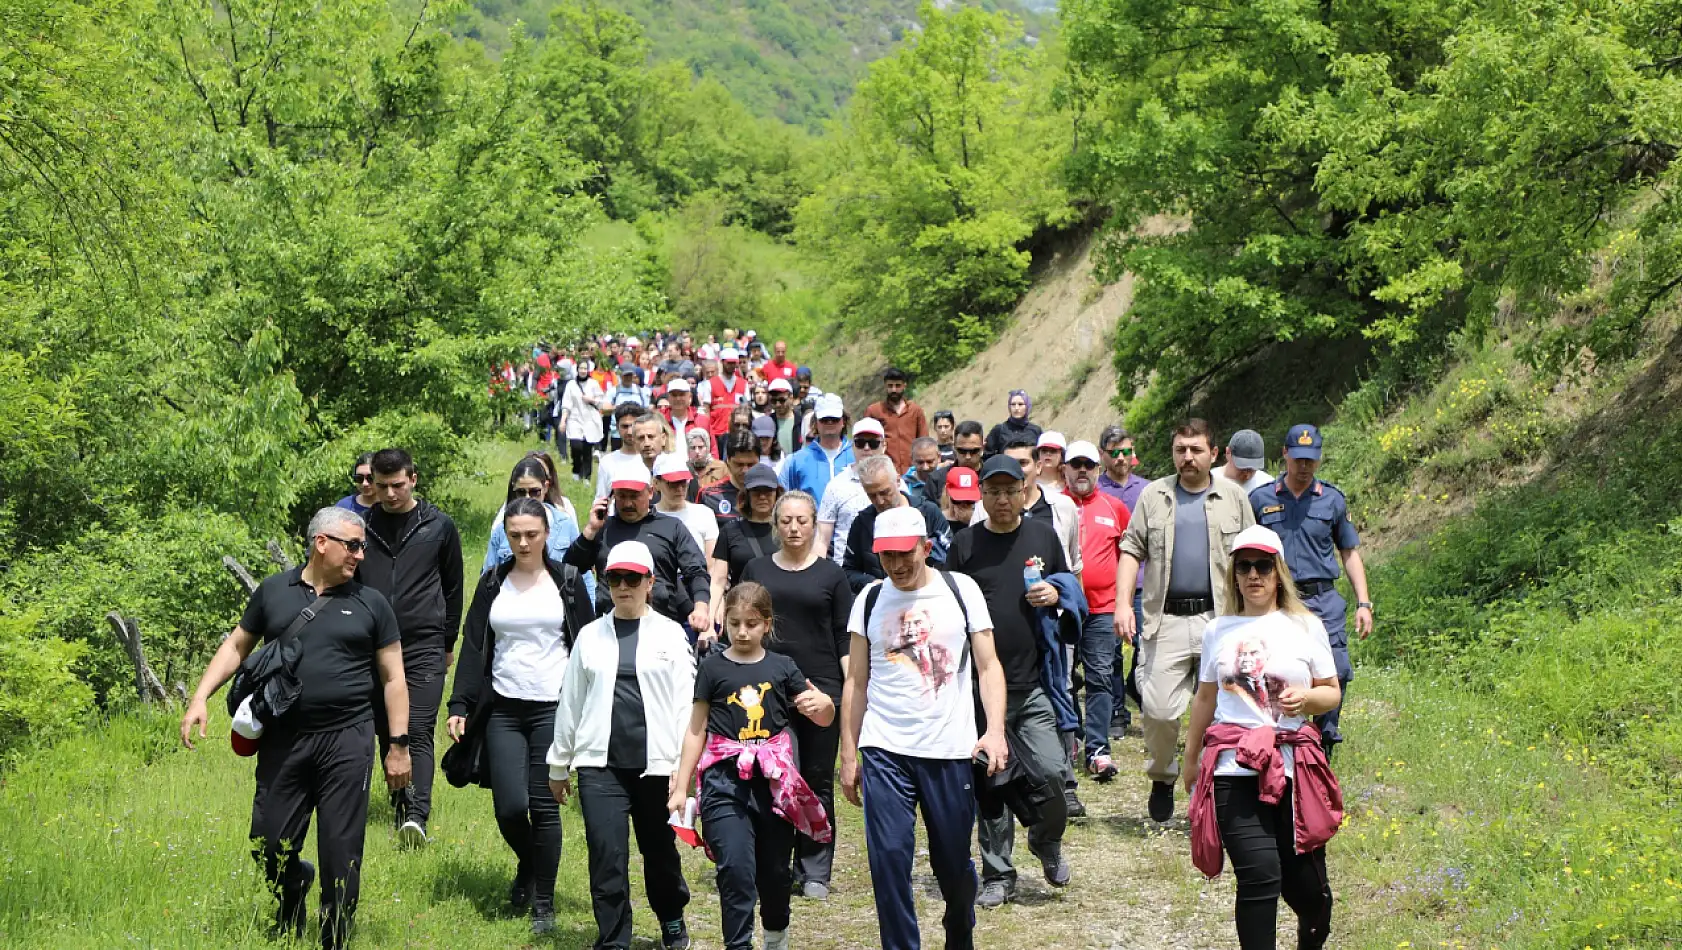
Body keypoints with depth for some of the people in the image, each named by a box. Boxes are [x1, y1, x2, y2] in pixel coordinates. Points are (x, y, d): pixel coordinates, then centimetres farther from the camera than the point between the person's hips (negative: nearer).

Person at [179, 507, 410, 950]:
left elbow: (393, 677, 6)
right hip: (282, 741, 1)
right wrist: (200, 698, 2)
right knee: (268, 847, 4)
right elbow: (236, 646, 13)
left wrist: (399, 744, 1)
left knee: (341, 854, -1)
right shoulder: (273, 592, 7)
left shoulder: (371, 603, 5)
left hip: (346, 742, -1)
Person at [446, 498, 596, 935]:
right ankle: (527, 865, 26)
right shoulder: (493, 583, 8)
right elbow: (474, 648, 8)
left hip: (554, 708, -2)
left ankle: (544, 903, 11)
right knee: (509, 806, -7)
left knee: (544, 806, -3)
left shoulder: (568, 581, 2)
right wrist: (459, 706, 1)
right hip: (504, 710, 2)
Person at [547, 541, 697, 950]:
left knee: (660, 850, 13)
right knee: (606, 855, -7)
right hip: (600, 764, 1)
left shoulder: (671, 634, 2)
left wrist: (684, 764, -6)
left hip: (655, 763, -1)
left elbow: (684, 703, 0)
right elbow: (570, 702, 11)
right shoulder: (591, 636, 7)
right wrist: (558, 764, 13)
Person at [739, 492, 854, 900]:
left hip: (821, 686, 0)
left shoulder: (831, 574, 6)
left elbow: (845, 637, 5)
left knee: (818, 780, 3)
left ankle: (815, 872, 11)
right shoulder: (757, 570, 10)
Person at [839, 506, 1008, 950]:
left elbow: (988, 667, 0)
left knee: (953, 862, 9)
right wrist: (848, 755, 7)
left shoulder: (961, 590, 1)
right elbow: (856, 682, 9)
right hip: (884, 751, 1)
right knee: (889, 858, -6)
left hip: (950, 751, -1)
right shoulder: (870, 600, 5)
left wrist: (995, 731, -14)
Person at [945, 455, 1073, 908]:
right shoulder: (965, 544, 3)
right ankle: (998, 875, 15)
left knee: (1051, 770, -9)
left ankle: (1047, 841, 21)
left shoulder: (1043, 535, 8)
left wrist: (1055, 595, -5)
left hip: (1034, 682, 0)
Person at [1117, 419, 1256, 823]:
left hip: (1219, 619, 0)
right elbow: (1131, 551, 10)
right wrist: (1123, 604, -2)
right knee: (1159, 709, -6)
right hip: (1166, 619, 0)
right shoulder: (1154, 495, 11)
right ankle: (1162, 778, 18)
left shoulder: (1233, 497, 10)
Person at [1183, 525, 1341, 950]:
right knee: (1260, 876, -15)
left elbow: (1332, 693, 12)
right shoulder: (1218, 631, 12)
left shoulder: (1305, 626, 8)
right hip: (1233, 769, 0)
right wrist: (1190, 760, 28)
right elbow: (1205, 698, 22)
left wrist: (1306, 697, -10)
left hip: (1294, 768, 0)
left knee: (1304, 881, 2)